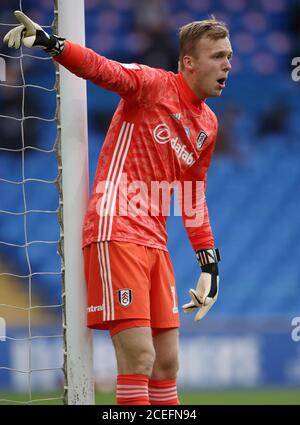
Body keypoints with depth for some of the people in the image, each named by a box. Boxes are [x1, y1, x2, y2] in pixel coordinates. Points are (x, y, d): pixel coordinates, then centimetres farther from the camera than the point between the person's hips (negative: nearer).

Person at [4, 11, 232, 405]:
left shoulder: (208, 124, 16)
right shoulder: (154, 84, -4)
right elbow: (103, 69, -21)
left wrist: (209, 263, 19)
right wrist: (51, 43, -38)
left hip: (154, 240, 8)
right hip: (116, 232, -8)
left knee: (167, 363, 7)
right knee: (139, 357, -14)